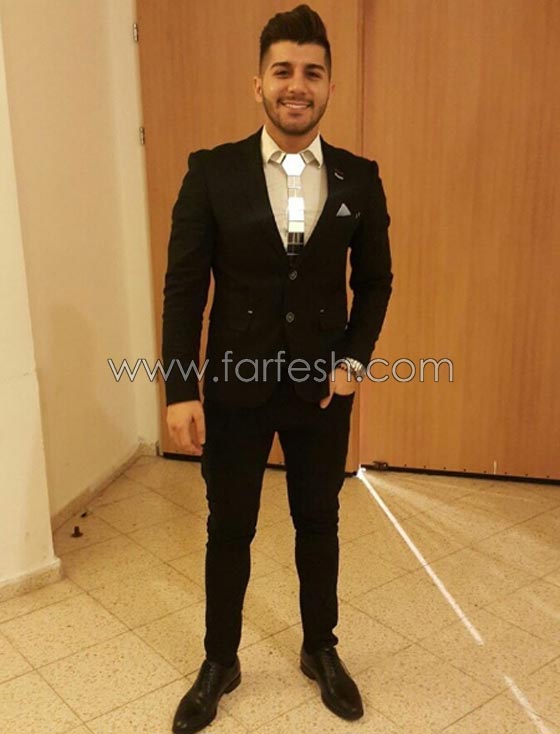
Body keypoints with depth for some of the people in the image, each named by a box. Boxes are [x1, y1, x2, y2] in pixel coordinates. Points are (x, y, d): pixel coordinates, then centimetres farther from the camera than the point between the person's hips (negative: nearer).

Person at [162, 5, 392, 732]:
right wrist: (179, 390, -11)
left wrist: (353, 359, -5)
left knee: (318, 524, 17)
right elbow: (184, 285, -7)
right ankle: (220, 662, 35)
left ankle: (320, 649, 40)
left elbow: (375, 279, 7)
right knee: (229, 530, 13)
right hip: (235, 386, -1)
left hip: (322, 388, 2)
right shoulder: (212, 172, -8)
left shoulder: (360, 178, -2)